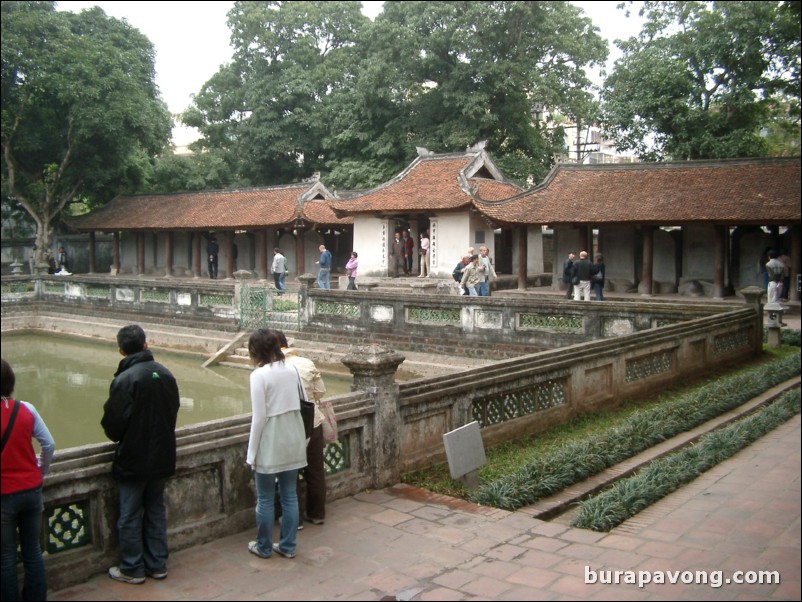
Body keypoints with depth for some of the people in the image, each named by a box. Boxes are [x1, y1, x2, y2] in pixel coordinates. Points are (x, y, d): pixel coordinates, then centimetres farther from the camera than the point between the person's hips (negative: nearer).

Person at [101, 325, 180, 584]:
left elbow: (113, 424, -17)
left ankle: (132, 569, 19)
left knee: (130, 516, 8)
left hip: (133, 460, -5)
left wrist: (117, 436, 5)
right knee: (156, 510, 17)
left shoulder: (124, 380, -19)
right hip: (162, 457, 6)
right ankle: (157, 564, 26)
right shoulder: (166, 374, -2)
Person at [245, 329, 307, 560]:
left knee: (265, 499, 11)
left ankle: (264, 547, 24)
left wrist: (251, 453, -7)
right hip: (293, 438, 6)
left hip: (271, 443, -6)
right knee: (290, 496, 14)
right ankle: (288, 546, 24)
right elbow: (296, 404, 5)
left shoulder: (259, 375, -15)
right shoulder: (291, 370, 2)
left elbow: (259, 417, -15)